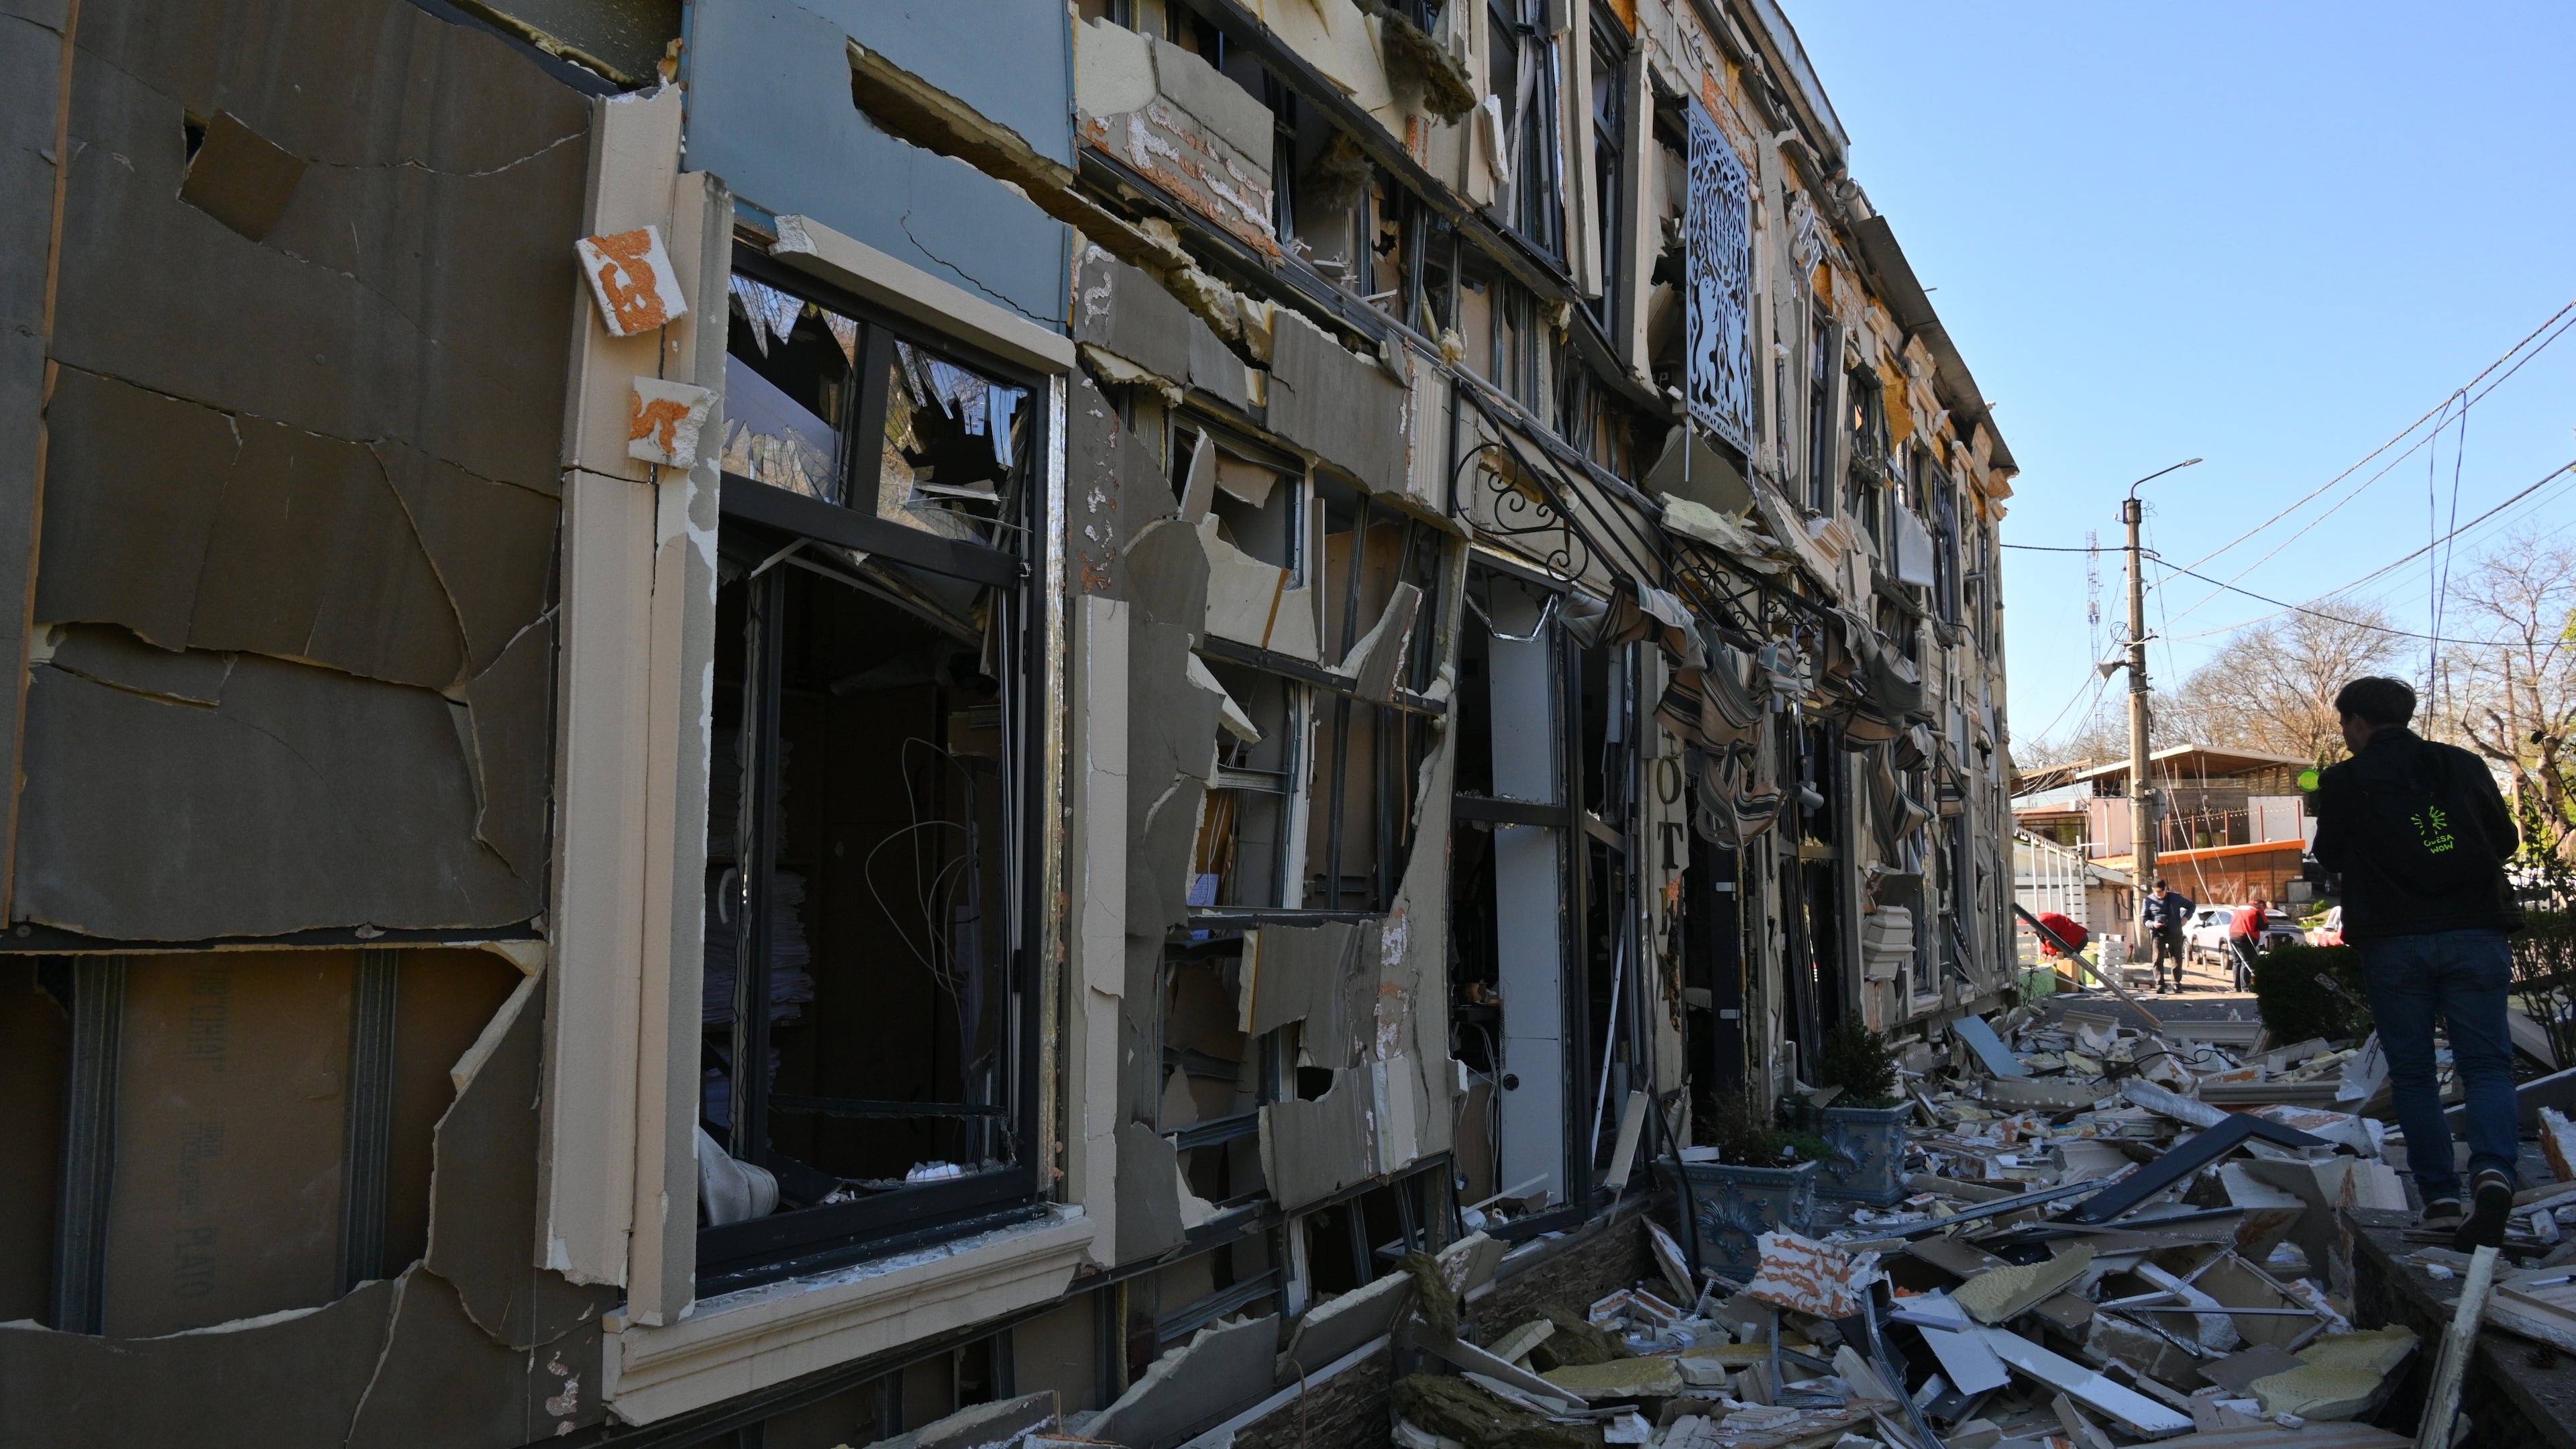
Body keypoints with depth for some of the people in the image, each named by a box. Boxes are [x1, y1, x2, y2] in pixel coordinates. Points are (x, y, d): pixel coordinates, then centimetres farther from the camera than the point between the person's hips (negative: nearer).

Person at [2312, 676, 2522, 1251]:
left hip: (2394, 943, -2)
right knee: (2485, 1063, 3)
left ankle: (2440, 1195, 5)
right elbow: (2506, 840, 16)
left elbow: (2330, 856, 9)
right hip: (2476, 934, 2)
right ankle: (2493, 1171, -20)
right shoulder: (2464, 765, 7)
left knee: (2412, 1072, 8)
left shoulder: (2344, 781, -2)